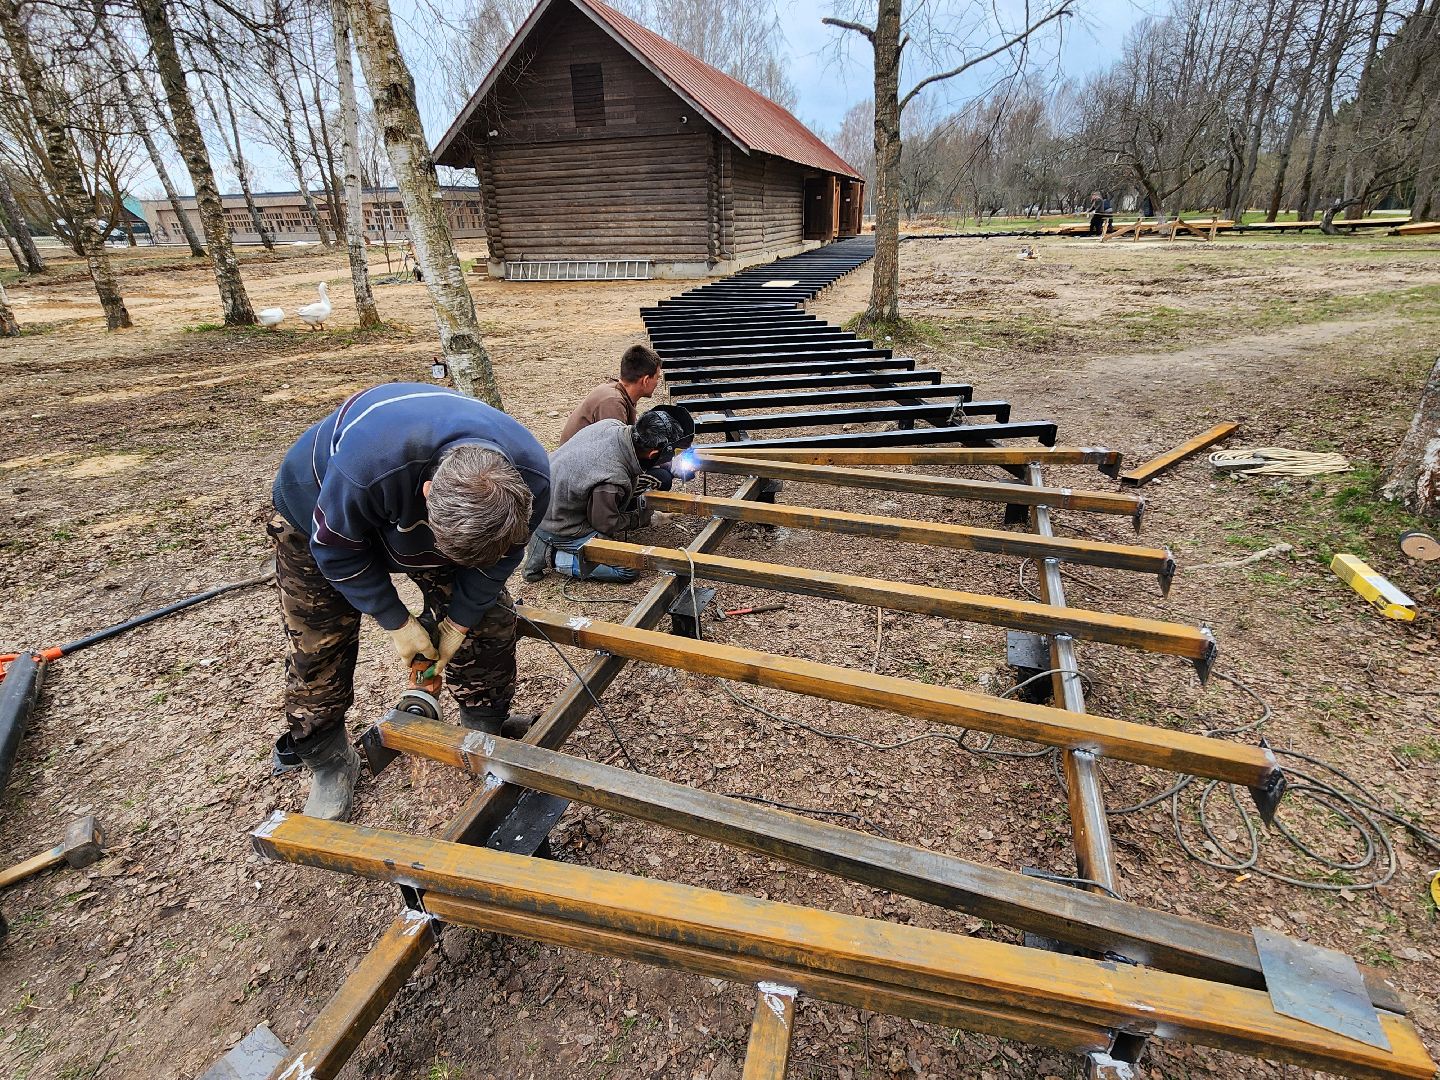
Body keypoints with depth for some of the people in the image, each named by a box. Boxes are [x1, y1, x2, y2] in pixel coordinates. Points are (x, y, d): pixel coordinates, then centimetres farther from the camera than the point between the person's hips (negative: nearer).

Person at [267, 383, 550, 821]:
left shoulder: (530, 479, -34)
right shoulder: (366, 468, -47)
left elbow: (498, 557, -13)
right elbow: (336, 550, -25)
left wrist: (458, 621, -9)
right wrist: (397, 621, -18)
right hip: (320, 512, -2)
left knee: (489, 617, -3)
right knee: (317, 647, -1)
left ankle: (488, 734, 20)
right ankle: (328, 764, 24)